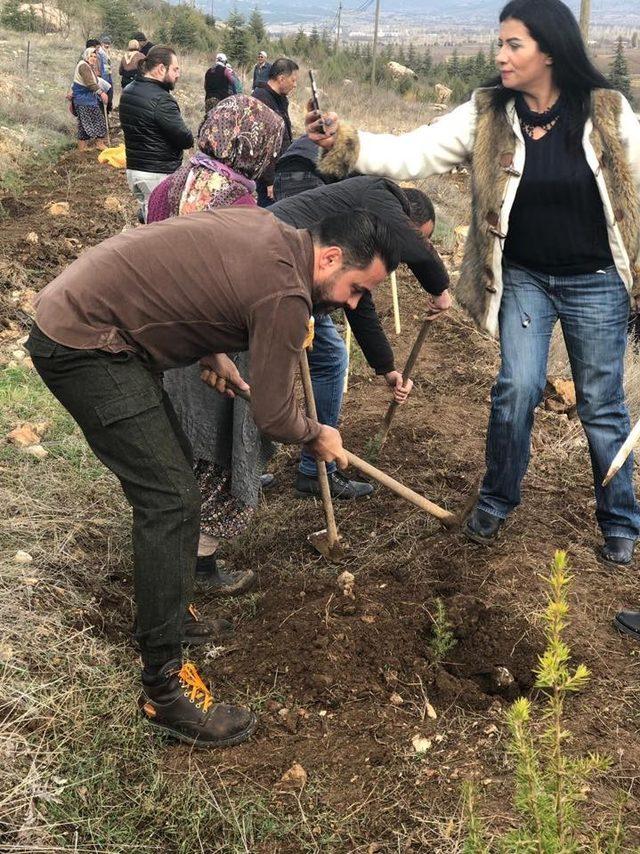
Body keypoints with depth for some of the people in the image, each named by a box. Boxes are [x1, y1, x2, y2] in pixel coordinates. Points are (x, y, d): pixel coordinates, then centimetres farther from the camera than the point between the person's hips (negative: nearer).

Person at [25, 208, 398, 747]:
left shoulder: (267, 230, 7)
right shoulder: (285, 295, -20)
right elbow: (272, 414, -11)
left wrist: (212, 351, 17)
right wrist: (317, 438, 9)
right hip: (83, 347, -10)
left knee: (172, 468, 18)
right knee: (171, 499, -11)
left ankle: (168, 608, 36)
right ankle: (164, 687, -4)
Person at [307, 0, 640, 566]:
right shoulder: (487, 116, -6)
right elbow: (413, 155, -14)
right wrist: (347, 143, -31)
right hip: (524, 278, 1)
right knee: (517, 388, -8)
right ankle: (497, 502, 18)